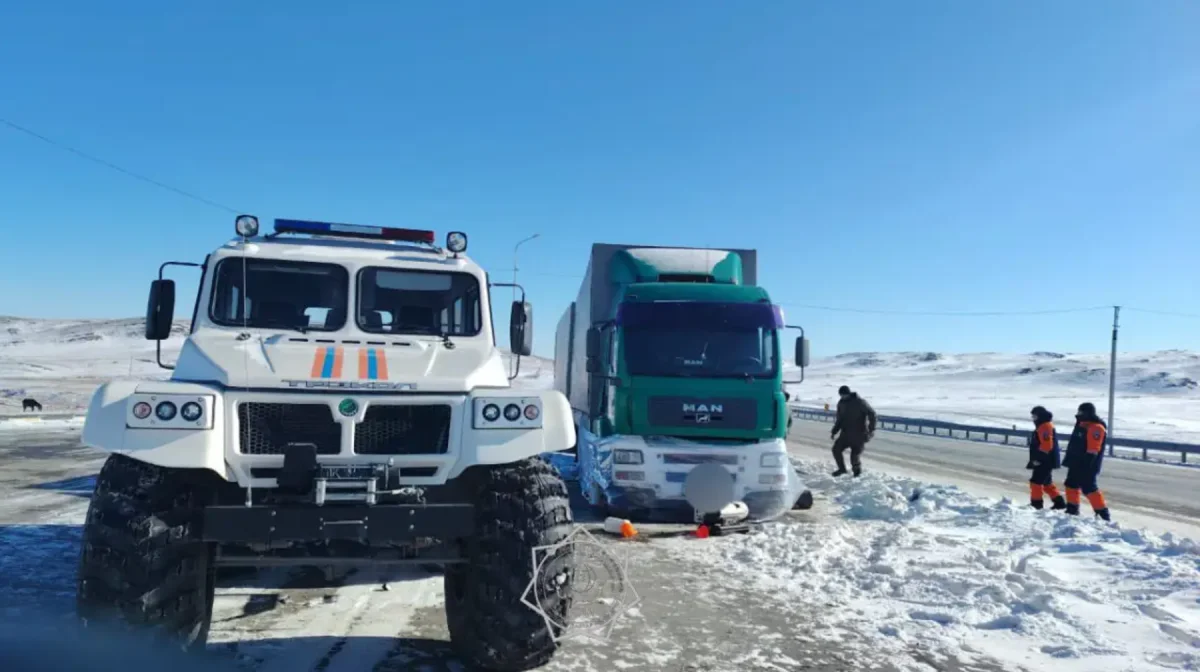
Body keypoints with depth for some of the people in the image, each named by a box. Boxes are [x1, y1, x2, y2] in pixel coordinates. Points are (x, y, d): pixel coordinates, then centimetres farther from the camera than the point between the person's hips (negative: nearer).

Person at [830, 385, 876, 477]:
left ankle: (858, 471, 22)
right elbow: (839, 420, 15)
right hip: (846, 434, 5)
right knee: (836, 449, -7)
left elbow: (871, 413, -15)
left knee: (855, 455, -6)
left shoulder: (860, 402, -13)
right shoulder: (841, 403, 6)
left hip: (859, 435, -5)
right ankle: (842, 468, 14)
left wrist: (871, 429, -21)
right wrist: (834, 432, 7)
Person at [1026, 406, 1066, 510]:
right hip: (1046, 461, 11)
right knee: (1047, 483, 18)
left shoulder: (1045, 427, -16)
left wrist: (1038, 458, -22)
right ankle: (1059, 502, 22)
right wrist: (1036, 458, 25)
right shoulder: (1042, 426, 18)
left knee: (1036, 481, -9)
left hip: (1045, 462, -11)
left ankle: (1036, 503, -6)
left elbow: (1046, 445, -24)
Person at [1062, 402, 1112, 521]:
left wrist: (1086, 464, -27)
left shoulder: (1095, 427, -17)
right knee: (1071, 485, 16)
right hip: (1076, 464, 11)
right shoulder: (1082, 425, 15)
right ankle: (1072, 510, 25)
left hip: (1086, 466, -11)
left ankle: (1103, 513, -6)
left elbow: (1093, 449, -23)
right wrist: (1068, 459, 23)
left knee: (1089, 488, -11)